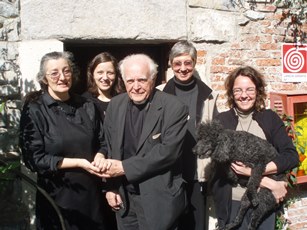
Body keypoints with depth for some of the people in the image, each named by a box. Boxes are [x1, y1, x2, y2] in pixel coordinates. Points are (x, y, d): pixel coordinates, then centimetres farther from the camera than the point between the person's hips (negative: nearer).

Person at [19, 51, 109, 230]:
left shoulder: (87, 107, 3)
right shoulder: (34, 110, -9)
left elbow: (101, 142, 11)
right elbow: (34, 158, -13)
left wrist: (100, 157, -12)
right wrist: (79, 163, -18)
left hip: (92, 193, 4)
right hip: (58, 197, -4)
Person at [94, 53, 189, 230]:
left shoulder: (174, 107, -13)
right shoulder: (115, 105, 3)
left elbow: (169, 151, -20)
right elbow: (108, 148, 8)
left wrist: (125, 167, -19)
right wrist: (110, 186, 3)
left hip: (158, 199, -4)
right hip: (123, 197, 4)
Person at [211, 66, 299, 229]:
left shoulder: (270, 118, 2)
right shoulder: (221, 121, -3)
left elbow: (292, 156, -5)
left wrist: (254, 170, -18)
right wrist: (269, 183, -16)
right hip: (232, 201, -1)